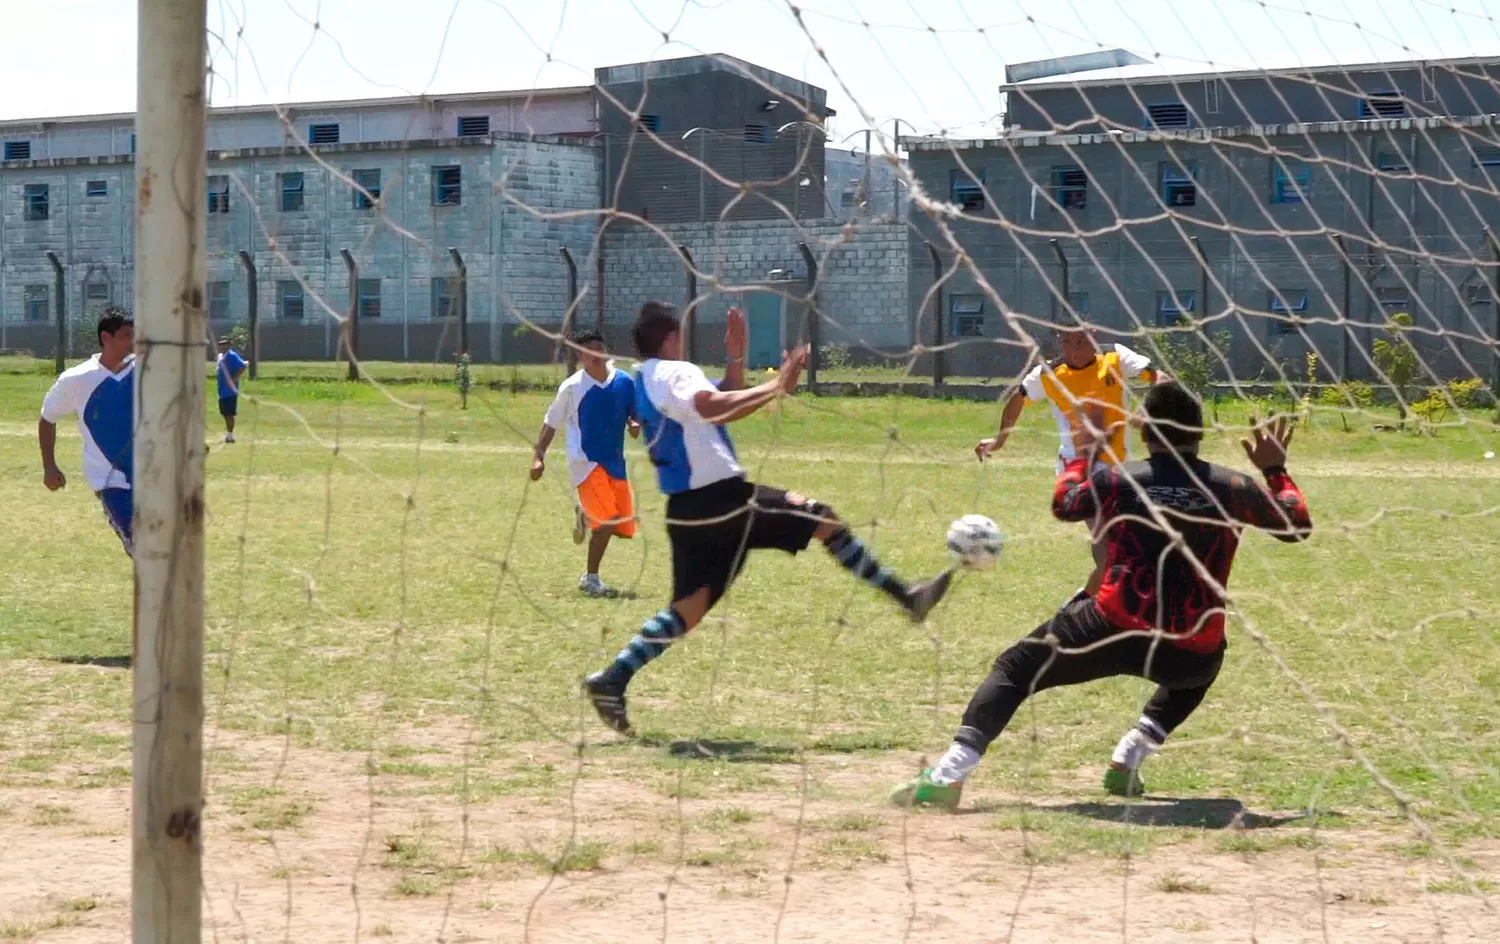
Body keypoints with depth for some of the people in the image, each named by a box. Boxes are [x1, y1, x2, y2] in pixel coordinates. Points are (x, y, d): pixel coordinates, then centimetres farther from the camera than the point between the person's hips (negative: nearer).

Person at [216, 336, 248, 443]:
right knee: (225, 413, 14)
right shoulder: (220, 356, 15)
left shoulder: (232, 356, -13)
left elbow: (243, 366, -23)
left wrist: (234, 379, -21)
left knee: (229, 413, -8)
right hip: (222, 390, 10)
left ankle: (230, 435, -5)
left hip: (230, 390, -10)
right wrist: (218, 371, 9)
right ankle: (228, 434, 22)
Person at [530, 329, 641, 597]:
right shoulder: (572, 387, -6)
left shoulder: (624, 382, 1)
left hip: (615, 462, 5)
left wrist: (636, 425, -10)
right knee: (608, 521, -19)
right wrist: (538, 456, -6)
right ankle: (591, 579, -3)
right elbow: (551, 424, 1)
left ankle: (585, 516, 38)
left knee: (625, 525, 5)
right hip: (585, 462, -5)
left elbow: (637, 415, 13)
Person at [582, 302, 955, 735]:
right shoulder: (674, 374, -11)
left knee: (689, 608, 12)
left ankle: (612, 680, 2)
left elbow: (721, 406, 28)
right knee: (823, 517, 0)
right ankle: (906, 597, 2)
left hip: (686, 510, 9)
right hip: (721, 499, -9)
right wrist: (776, 388, -34)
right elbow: (713, 407, -33)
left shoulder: (644, 383, 19)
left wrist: (736, 360, 18)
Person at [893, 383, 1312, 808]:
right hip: (1194, 653, 2)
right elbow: (1298, 526, 17)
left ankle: (947, 776, -9)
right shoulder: (1232, 489, 4)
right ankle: (1128, 760, 23)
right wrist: (1276, 469, 31)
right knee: (1196, 670, 40)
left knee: (1013, 669, 10)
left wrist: (1083, 454, 38)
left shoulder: (1118, 480, 3)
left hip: (1114, 630, -2)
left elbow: (1063, 504, 22)